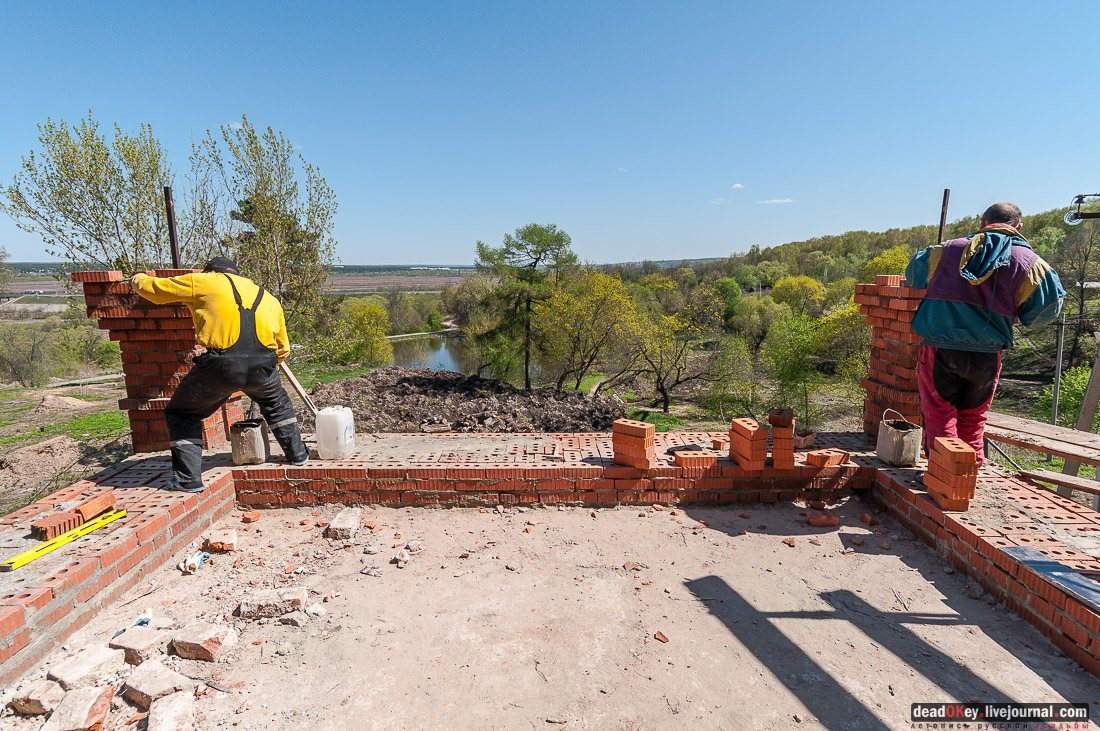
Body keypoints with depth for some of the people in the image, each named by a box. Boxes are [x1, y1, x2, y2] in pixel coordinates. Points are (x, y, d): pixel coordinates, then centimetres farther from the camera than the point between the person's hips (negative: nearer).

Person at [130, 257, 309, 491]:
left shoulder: (203, 281, 15)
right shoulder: (268, 298, 27)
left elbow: (155, 289, 21)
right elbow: (283, 348, 28)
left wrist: (138, 280, 44)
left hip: (220, 366, -3)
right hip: (262, 366, 4)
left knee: (181, 414, 21)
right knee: (277, 405, 34)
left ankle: (188, 478, 21)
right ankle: (297, 453, 39)